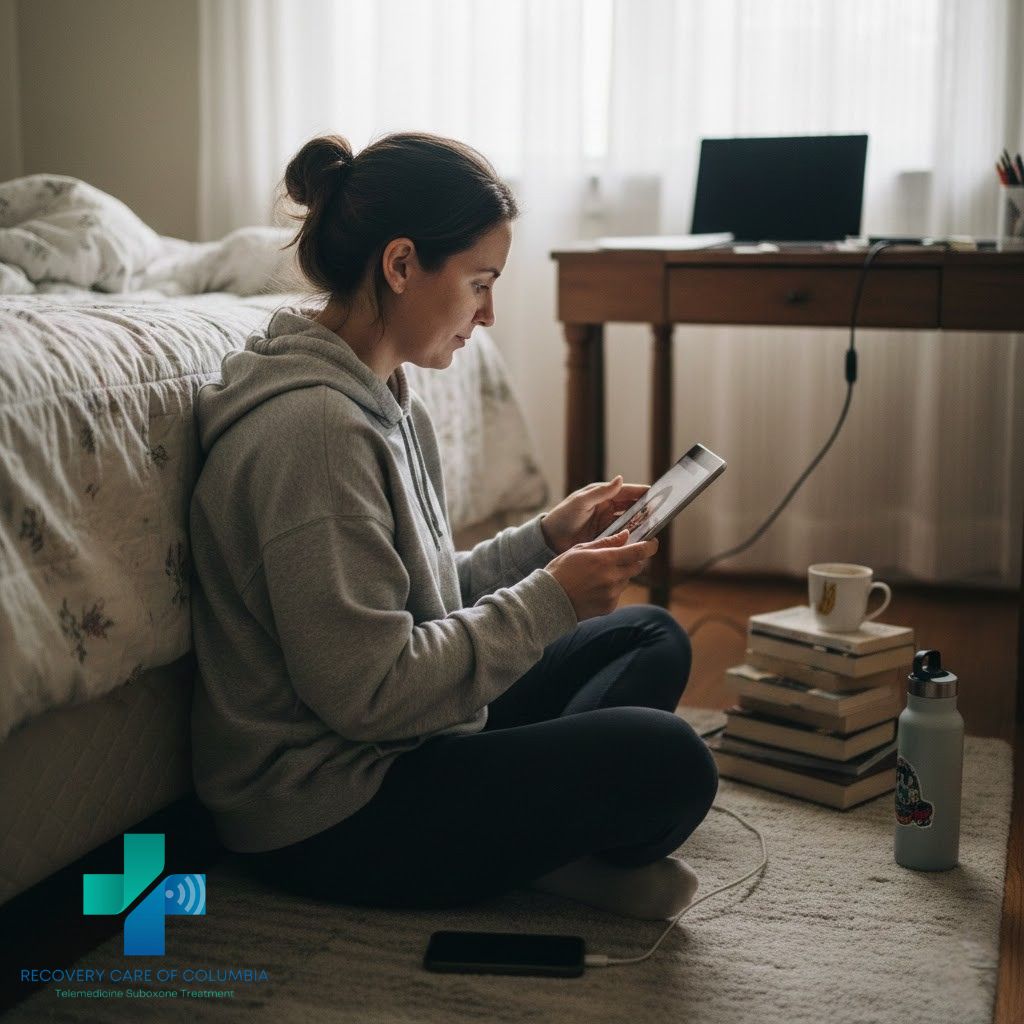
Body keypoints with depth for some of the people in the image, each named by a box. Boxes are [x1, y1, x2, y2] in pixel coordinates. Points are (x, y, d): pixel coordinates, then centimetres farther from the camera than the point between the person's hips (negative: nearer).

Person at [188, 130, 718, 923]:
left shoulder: (385, 400, 7)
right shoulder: (312, 428, -24)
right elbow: (372, 691, -25)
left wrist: (545, 539, 3)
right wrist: (550, 599, -18)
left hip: (396, 740, 10)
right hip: (324, 817, -10)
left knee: (652, 638, 15)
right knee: (667, 762, -22)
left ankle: (543, 831, -3)